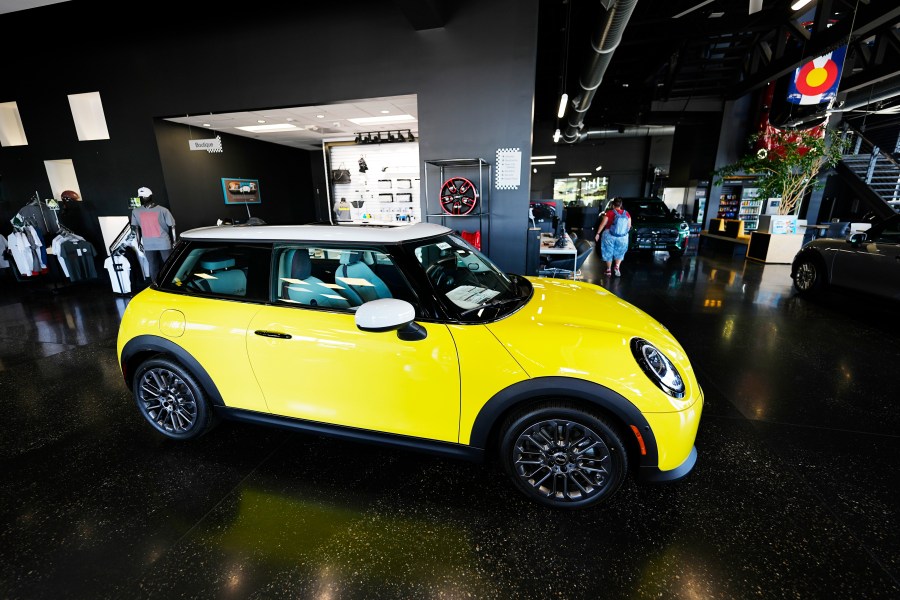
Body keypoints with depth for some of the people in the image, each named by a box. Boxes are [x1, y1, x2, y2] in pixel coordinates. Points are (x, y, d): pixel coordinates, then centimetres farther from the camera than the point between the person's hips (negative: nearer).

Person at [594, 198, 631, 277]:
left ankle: (609, 270, 16)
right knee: (619, 253, 19)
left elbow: (603, 224, -8)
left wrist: (598, 233, 0)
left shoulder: (609, 213, -9)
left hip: (609, 235, -2)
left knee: (608, 252, 13)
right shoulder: (627, 214, -1)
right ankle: (617, 266, -1)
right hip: (623, 237, 2)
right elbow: (629, 226, 5)